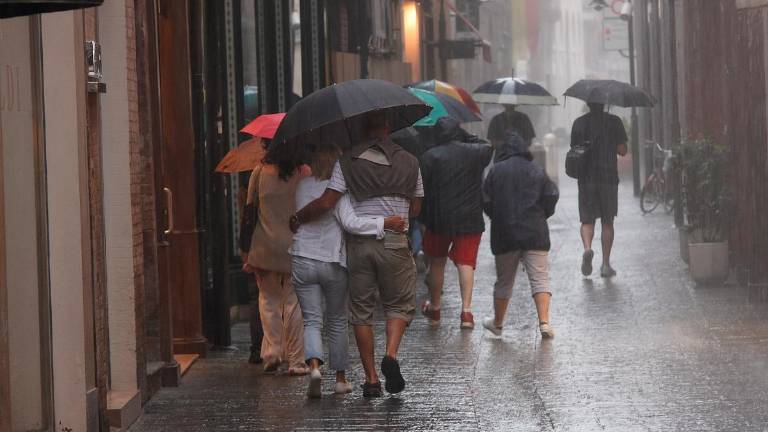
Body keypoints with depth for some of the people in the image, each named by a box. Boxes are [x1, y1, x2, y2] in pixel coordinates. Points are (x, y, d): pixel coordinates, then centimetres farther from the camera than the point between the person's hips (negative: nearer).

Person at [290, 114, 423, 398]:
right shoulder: (409, 162, 2)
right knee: (399, 305, 14)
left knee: (361, 311, 9)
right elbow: (415, 209, 8)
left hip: (357, 244, 0)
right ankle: (391, 355, -11)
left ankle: (371, 377, 7)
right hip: (394, 244, 0)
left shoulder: (348, 161, -4)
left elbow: (326, 203, -11)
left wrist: (297, 219, 4)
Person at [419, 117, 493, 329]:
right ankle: (466, 310, -13)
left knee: (437, 262, 16)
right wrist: (467, 137, 18)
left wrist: (423, 217, 4)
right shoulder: (474, 153, -1)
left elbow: (421, 189, -6)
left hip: (438, 219, -1)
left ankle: (434, 308, 28)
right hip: (470, 220, 1)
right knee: (466, 263, 2)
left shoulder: (431, 156, -7)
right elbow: (487, 147, 23)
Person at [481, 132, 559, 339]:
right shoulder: (537, 171, 3)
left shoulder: (496, 171, -1)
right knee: (540, 278, -4)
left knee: (504, 280, 14)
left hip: (504, 235, 0)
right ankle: (544, 321, -18)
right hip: (535, 234, 0)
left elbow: (486, 201, -2)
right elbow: (551, 198, 1)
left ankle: (497, 323, 26)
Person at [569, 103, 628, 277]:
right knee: (607, 222, 9)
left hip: (586, 178, 0)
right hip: (609, 178, 0)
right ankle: (606, 264, 8)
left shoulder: (579, 123, 2)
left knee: (587, 220, 7)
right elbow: (622, 150, -3)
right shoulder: (614, 122, -2)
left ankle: (587, 248, -22)